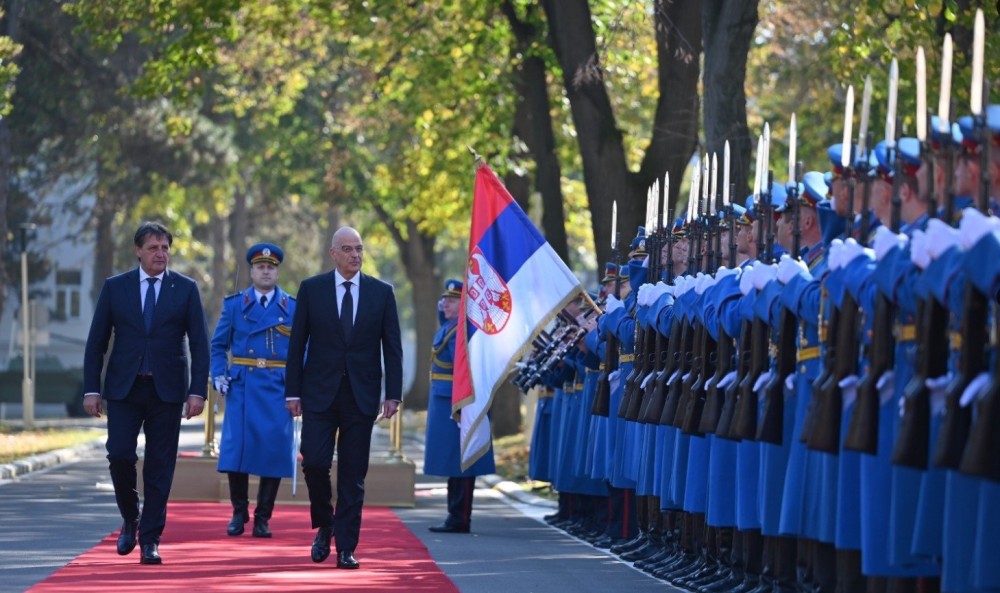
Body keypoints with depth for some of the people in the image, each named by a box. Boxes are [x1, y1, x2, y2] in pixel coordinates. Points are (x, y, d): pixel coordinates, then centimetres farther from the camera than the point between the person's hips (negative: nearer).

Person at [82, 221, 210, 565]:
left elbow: (200, 344, 2)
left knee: (160, 466, -1)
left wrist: (198, 391, -7)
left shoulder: (186, 289, 4)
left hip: (167, 391, 0)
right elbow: (96, 342, 6)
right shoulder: (115, 288, 6)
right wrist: (92, 388, -1)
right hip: (124, 388, 0)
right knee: (119, 455, -10)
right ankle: (130, 518, 15)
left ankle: (150, 541, 4)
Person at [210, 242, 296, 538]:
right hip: (242, 388, 0)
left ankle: (263, 517, 8)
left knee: (274, 451, -3)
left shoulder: (293, 307, 8)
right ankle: (239, 512, 11)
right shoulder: (234, 304, 8)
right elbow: (218, 344, 11)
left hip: (277, 390, 0)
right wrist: (218, 376, -4)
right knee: (236, 448, -6)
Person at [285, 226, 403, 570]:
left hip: (361, 395, 1)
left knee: (353, 474, 0)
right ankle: (324, 526, 16)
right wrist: (293, 391, -1)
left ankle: (346, 548, 4)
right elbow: (297, 344, 4)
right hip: (319, 393, 0)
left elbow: (392, 347, 5)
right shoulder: (311, 289, 3)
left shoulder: (381, 293, 5)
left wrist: (393, 394, -3)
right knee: (314, 462, -9)